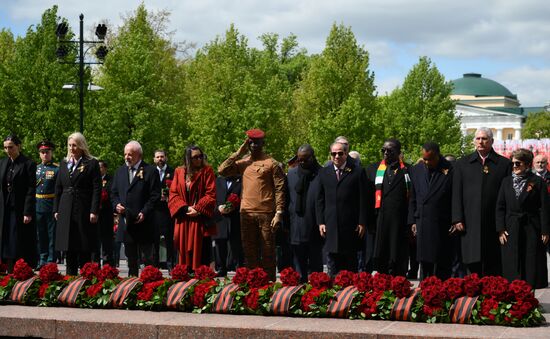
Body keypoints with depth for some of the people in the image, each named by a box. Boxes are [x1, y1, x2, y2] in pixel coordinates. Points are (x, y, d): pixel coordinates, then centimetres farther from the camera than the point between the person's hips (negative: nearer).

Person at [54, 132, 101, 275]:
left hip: (84, 212, -5)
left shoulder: (92, 164, -1)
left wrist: (94, 211, -11)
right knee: (69, 249, 6)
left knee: (84, 250, -3)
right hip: (66, 212, 5)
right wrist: (56, 209, 9)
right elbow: (58, 188, 16)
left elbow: (97, 189, -5)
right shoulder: (64, 163, 14)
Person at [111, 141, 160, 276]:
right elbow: (113, 193, 18)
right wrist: (116, 205, -3)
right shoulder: (120, 171, 14)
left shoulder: (150, 171, -3)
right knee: (131, 258, 12)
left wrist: (144, 212, -15)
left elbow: (155, 195, -7)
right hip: (126, 222, 5)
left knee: (148, 257, -3)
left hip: (144, 222, -5)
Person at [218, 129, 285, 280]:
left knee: (268, 251, 0)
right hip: (247, 213, 4)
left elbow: (280, 189, -3)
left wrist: (279, 213, -12)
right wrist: (239, 153, 2)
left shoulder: (272, 163, 0)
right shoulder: (243, 163, 13)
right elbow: (222, 170, 2)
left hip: (266, 214, -4)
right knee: (249, 252, 7)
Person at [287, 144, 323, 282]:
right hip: (296, 228, 3)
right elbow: (287, 198, 12)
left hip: (315, 228, -3)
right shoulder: (291, 174, 9)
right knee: (298, 263, 7)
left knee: (315, 265, 4)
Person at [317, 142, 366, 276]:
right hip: (330, 225, 2)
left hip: (351, 226, -2)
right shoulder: (323, 173, 10)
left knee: (351, 261, 3)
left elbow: (363, 200, 0)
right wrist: (320, 222, 3)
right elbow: (319, 200, 11)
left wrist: (362, 223, -5)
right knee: (333, 260, 3)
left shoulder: (357, 172, 2)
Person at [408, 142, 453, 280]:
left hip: (442, 226, -4)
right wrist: (412, 221, 9)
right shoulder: (416, 170, 9)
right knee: (424, 264, 8)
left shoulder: (450, 170, -5)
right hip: (422, 226, 4)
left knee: (442, 265, -1)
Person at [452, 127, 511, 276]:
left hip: (494, 224, -1)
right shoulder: (463, 164, 11)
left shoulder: (504, 164, 7)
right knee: (472, 262, -3)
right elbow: (456, 194, 7)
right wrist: (457, 219, -3)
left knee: (493, 268, 0)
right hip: (470, 223, 1)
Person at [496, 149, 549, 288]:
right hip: (511, 231, 3)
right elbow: (500, 207, 8)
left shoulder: (538, 182, 0)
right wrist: (501, 229, -1)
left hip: (532, 230, -3)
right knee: (512, 269, 3)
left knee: (533, 265, 0)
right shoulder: (506, 181, 10)